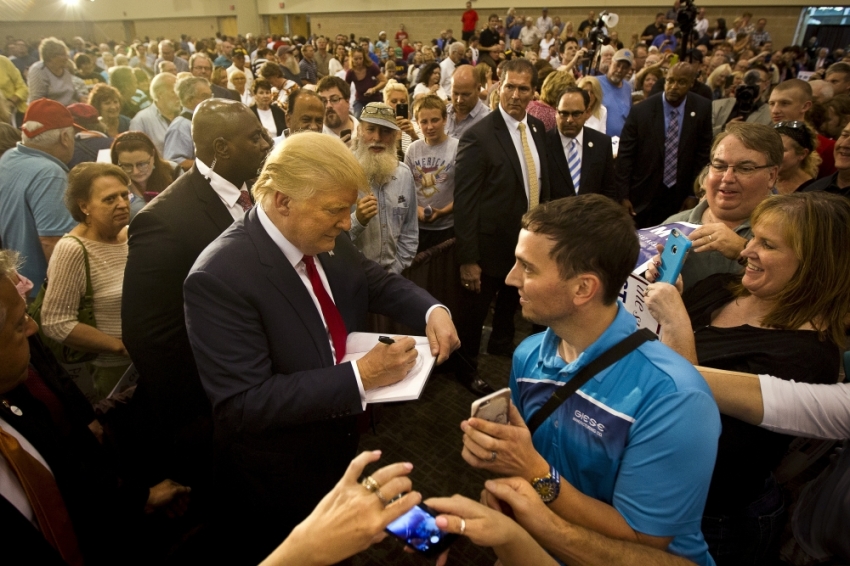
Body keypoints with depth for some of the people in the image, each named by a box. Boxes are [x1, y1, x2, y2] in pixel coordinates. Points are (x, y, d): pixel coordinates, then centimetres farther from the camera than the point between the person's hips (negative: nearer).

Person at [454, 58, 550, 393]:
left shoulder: (537, 129, 3)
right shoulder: (478, 136, -19)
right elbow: (464, 202, -21)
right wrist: (467, 259, -22)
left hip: (529, 239, 7)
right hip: (492, 244, -7)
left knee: (512, 301, 27)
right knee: (474, 312, 12)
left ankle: (502, 341, 54)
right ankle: (465, 366, 35)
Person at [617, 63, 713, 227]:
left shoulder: (702, 109, -2)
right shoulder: (641, 111, -10)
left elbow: (703, 152, 5)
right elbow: (625, 155, -7)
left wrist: (694, 193, 2)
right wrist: (623, 195, -10)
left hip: (681, 196, 2)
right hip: (643, 195, -2)